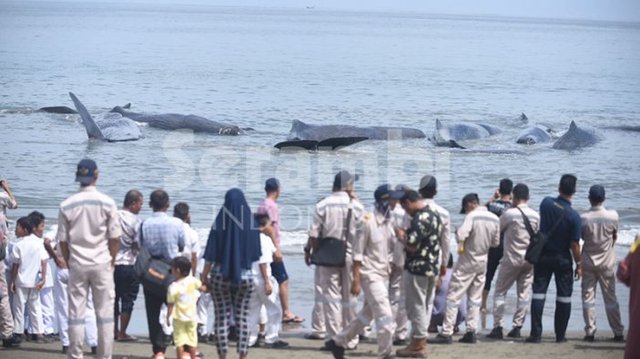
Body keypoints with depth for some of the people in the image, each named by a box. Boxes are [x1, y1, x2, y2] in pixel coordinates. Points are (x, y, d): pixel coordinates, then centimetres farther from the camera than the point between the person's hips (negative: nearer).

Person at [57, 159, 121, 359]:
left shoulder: (67, 205, -3)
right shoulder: (107, 203, -7)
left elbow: (63, 240, 1)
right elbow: (115, 238, -4)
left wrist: (69, 263, 13)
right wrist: (111, 262, 9)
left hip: (77, 265, 1)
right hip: (101, 264, -1)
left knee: (76, 313, 5)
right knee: (104, 312, 4)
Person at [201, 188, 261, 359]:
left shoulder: (220, 223, -10)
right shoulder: (251, 221, -5)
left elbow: (210, 255, -8)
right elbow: (256, 254, 4)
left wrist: (204, 276, 1)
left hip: (221, 276, -2)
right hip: (245, 276, 2)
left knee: (222, 316, 5)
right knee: (242, 316, 9)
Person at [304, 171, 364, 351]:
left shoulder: (322, 206, -6)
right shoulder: (356, 206, -5)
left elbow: (314, 234, -6)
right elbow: (361, 234, -4)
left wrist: (308, 250, 7)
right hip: (350, 255, 1)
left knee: (331, 296, 3)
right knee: (349, 297, 10)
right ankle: (351, 339, 13)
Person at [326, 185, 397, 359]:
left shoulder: (389, 223, 7)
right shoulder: (367, 222, -14)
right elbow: (357, 253, -13)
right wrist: (356, 280, -15)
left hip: (383, 275, 8)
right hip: (370, 274, -8)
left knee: (366, 315, 18)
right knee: (386, 318, -9)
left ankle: (337, 342, 31)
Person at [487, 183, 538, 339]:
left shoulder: (509, 214, -13)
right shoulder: (535, 215, 2)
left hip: (511, 259, -4)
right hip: (529, 259, 4)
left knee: (500, 292, 5)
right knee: (524, 294, 9)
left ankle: (498, 327, -1)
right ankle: (517, 327, 7)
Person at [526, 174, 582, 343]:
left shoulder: (546, 203, -9)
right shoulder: (573, 216, -18)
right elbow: (574, 244, -15)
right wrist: (579, 264, -4)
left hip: (543, 256, 2)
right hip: (563, 259, -2)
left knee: (538, 293, 4)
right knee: (564, 296, 9)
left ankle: (536, 333, -2)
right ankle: (560, 334, 12)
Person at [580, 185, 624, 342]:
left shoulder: (583, 218, -14)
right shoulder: (612, 216, -12)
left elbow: (582, 236, 2)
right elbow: (615, 236, 4)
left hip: (588, 261, -1)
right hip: (607, 262, 1)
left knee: (588, 296, 6)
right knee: (610, 298, 8)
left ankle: (590, 332, 3)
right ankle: (618, 333, 9)